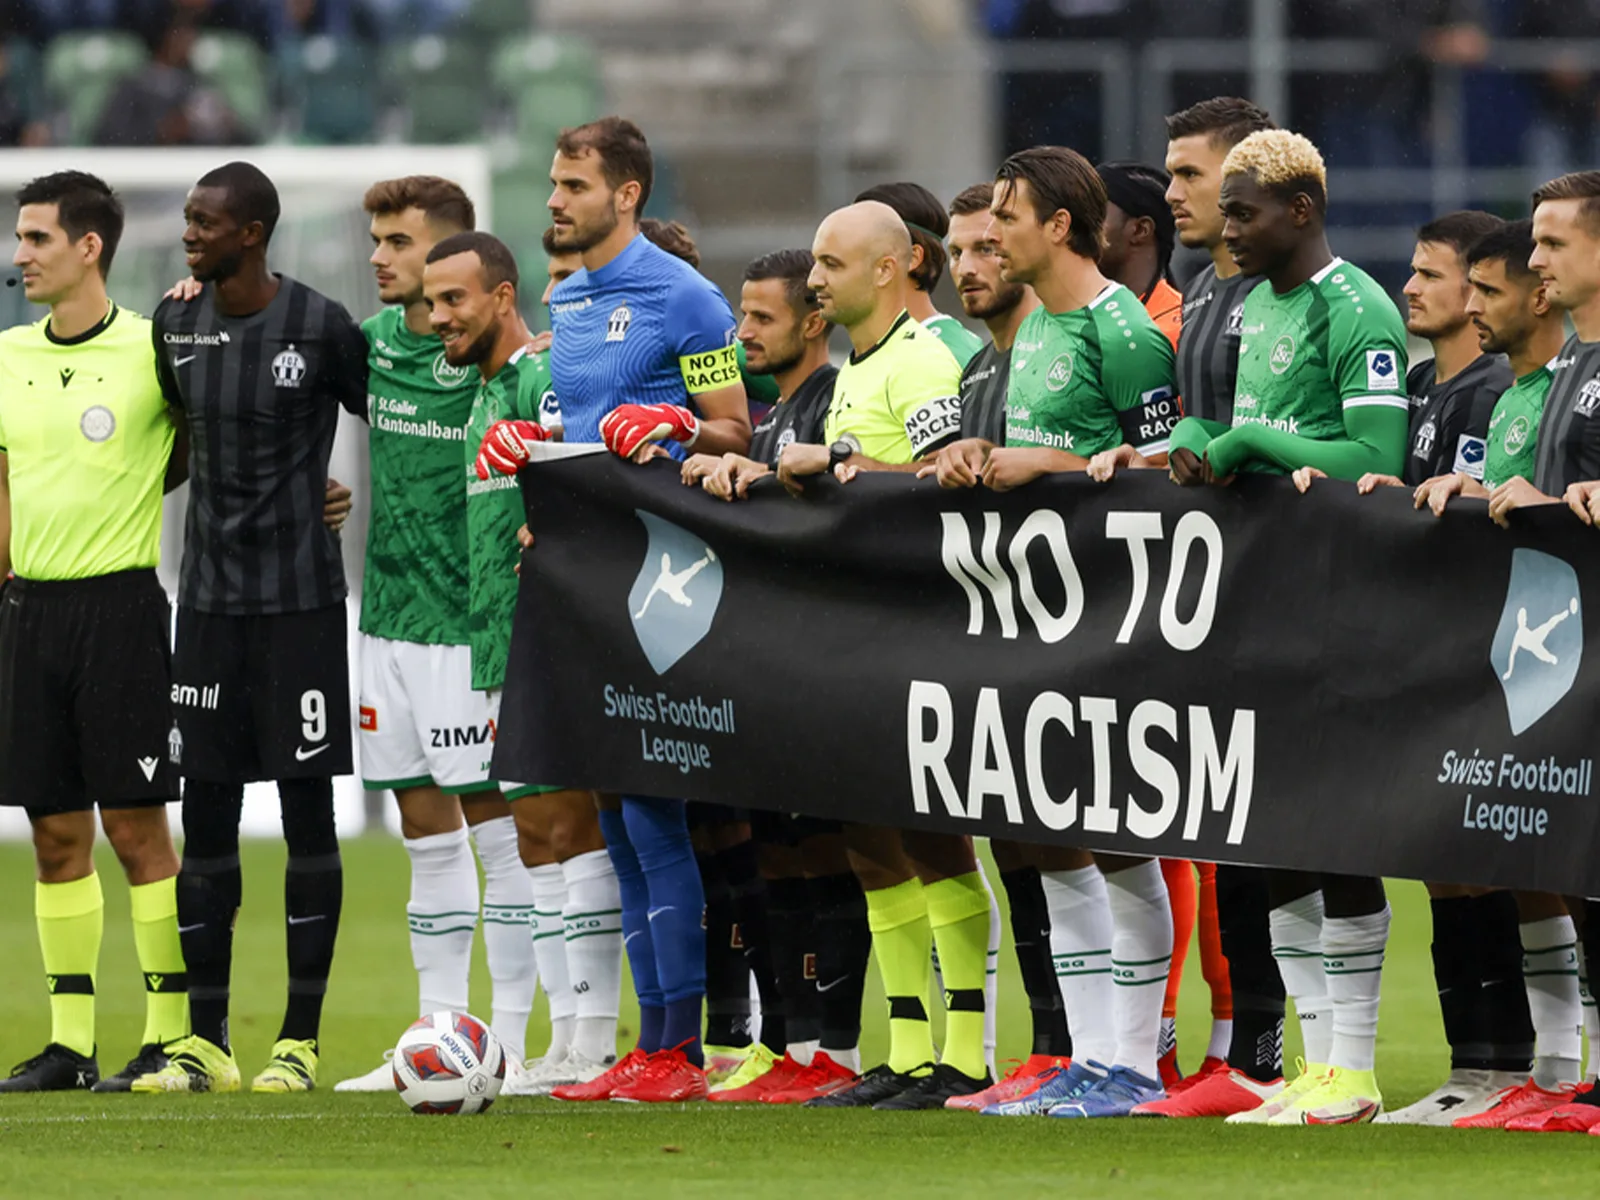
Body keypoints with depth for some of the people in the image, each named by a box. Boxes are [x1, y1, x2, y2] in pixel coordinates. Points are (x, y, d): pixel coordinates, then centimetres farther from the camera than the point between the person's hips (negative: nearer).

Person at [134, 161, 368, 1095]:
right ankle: (205, 1042, 7)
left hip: (300, 597, -5)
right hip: (209, 592, 5)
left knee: (308, 810, -2)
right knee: (207, 813, 3)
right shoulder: (177, 325, 8)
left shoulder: (319, 326, -8)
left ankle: (300, 1041, 1)